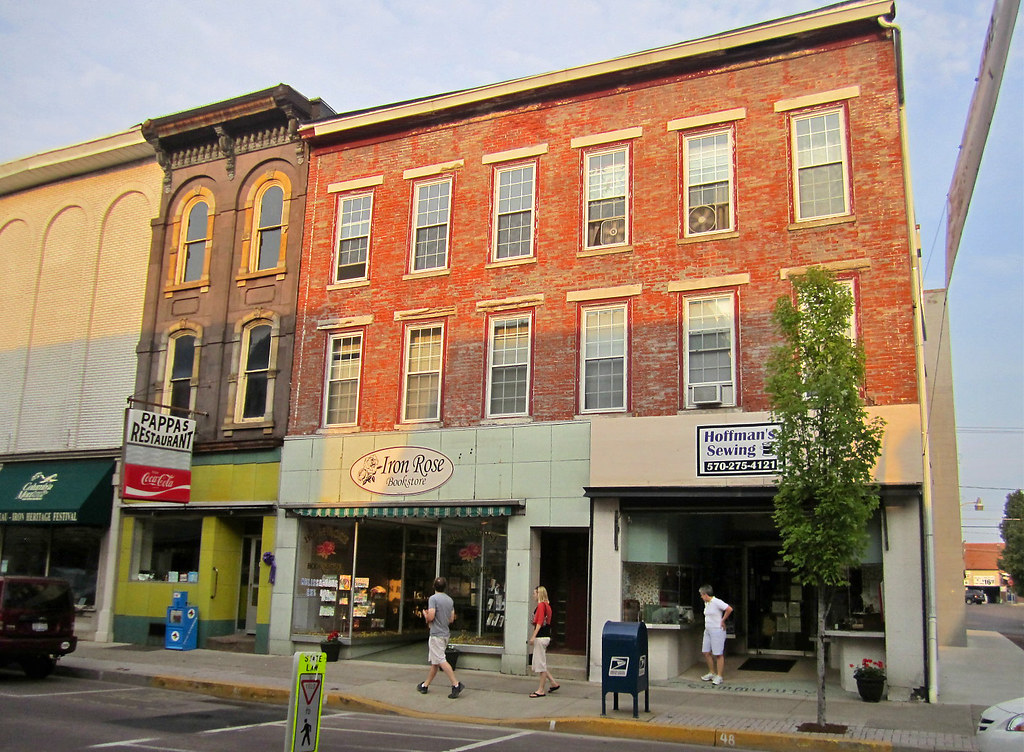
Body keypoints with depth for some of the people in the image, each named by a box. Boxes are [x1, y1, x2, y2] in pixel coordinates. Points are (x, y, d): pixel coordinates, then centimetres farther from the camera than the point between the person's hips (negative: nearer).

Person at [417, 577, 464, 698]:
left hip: (436, 634, -8)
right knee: (435, 662, 14)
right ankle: (425, 685, 23)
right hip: (445, 633, 8)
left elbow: (430, 617, -19)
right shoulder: (450, 600, 10)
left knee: (441, 661, -9)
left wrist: (425, 614, 2)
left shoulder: (433, 598, -12)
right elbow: (451, 619, 13)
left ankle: (456, 684, -17)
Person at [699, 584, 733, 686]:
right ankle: (712, 673, 23)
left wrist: (722, 620, -14)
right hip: (707, 631, 9)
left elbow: (729, 609, -22)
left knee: (718, 654, -4)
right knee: (706, 653, 10)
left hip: (717, 631, -9)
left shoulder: (716, 602, -15)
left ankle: (719, 676, 1)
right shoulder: (706, 603, 13)